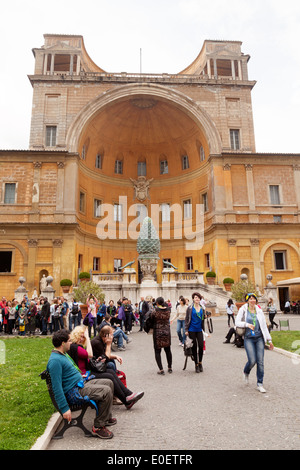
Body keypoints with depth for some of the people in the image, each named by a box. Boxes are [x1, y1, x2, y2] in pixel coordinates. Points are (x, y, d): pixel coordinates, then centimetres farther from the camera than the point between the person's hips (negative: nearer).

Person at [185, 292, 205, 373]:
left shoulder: (202, 308, 7)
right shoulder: (190, 308, -3)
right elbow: (187, 319, -2)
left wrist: (205, 317, 1)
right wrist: (186, 330, -6)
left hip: (199, 330, 3)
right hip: (192, 330, -3)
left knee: (201, 346, -4)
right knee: (194, 347, 4)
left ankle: (200, 362, 17)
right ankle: (196, 364, 18)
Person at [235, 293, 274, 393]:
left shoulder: (259, 311, 8)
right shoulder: (243, 310, 0)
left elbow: (264, 326, 11)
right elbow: (237, 322, -4)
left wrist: (269, 340, 9)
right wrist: (247, 324, -22)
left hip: (259, 338, 3)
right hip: (248, 338, -3)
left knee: (260, 361, -1)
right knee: (252, 361, -10)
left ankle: (260, 384, 11)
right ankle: (246, 373, 23)